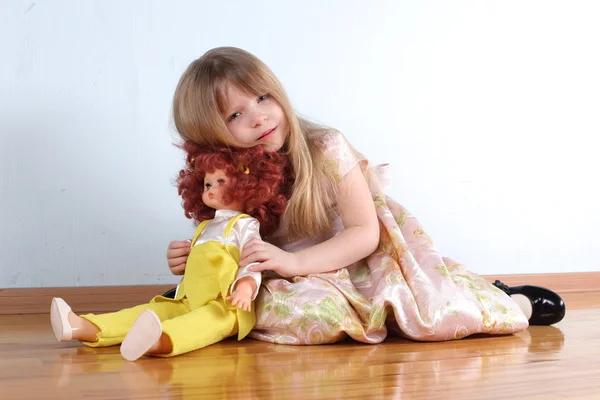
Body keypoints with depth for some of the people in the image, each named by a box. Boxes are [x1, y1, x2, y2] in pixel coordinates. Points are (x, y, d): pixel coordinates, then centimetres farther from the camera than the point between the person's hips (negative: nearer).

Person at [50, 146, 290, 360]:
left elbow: (253, 261, -11)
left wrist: (245, 287, -28)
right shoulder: (205, 227, 28)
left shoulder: (245, 224, 4)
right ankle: (87, 329, -24)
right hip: (190, 304, 8)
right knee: (155, 310, -10)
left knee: (211, 317, -38)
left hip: (227, 307, -8)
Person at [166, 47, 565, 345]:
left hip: (363, 254, -2)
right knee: (311, 313, -35)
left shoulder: (326, 149, -16)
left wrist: (292, 262, -30)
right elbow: (239, 254, 8)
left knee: (430, 315, -28)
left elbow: (365, 234, -17)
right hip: (311, 276, 2)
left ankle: (517, 303, 4)